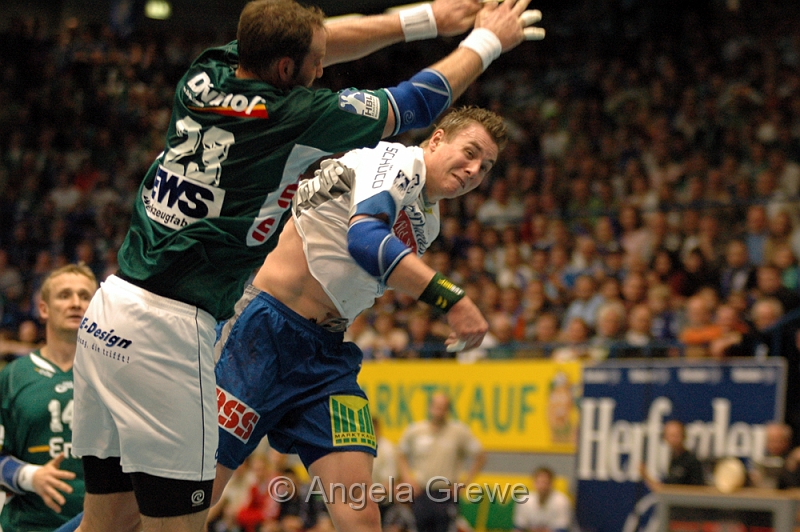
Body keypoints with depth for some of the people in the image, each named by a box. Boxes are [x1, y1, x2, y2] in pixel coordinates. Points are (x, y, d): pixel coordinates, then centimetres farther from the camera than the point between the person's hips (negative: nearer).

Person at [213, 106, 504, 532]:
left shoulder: (427, 224, 18)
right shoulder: (400, 159, -9)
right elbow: (365, 238, -28)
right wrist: (451, 299, -32)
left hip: (326, 353, 8)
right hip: (265, 327, -8)